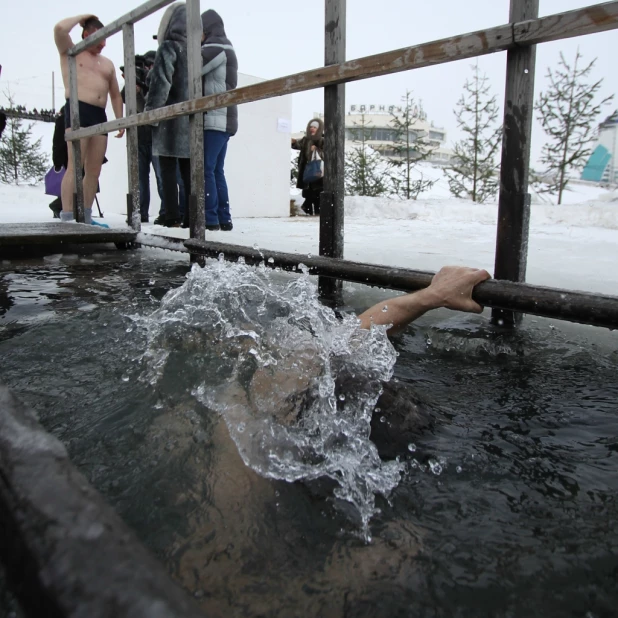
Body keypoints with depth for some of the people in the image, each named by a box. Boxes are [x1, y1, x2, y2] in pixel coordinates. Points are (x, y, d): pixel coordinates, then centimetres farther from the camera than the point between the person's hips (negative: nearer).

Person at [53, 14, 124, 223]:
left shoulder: (107, 63, 25)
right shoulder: (70, 52, 12)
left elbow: (115, 95, 25)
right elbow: (59, 28, -8)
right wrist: (83, 17, 8)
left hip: (100, 115, 6)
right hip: (77, 111, -6)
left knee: (94, 170, 1)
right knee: (75, 167, -16)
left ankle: (86, 217, 4)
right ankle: (67, 218, -20)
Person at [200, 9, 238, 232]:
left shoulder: (216, 47, -3)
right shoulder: (225, 49, 27)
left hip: (215, 119, -10)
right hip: (223, 119, 10)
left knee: (206, 170, -11)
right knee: (217, 171, 8)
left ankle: (210, 219, -13)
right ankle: (224, 219, 6)